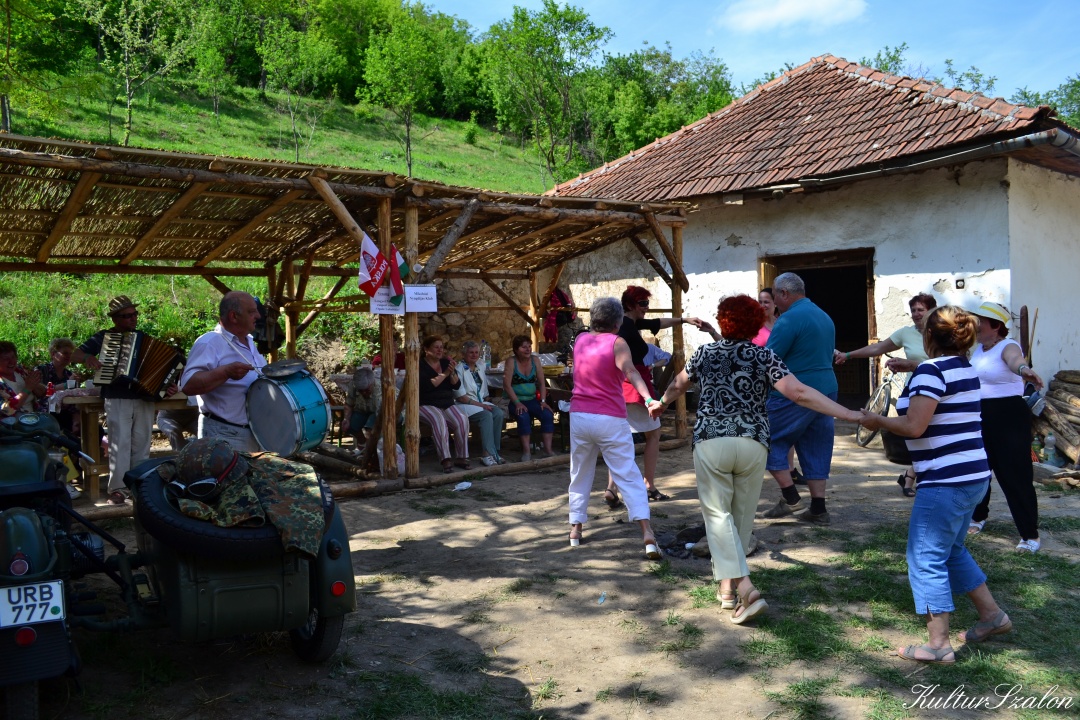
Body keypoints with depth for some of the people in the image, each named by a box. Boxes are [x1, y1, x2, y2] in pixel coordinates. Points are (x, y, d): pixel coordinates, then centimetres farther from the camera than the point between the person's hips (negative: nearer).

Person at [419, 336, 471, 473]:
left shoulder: (446, 362, 14)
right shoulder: (420, 365, -2)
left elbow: (457, 385, 6)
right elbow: (426, 385, -18)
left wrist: (452, 373, -13)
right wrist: (444, 374, -14)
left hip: (447, 404, 5)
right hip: (427, 405, -5)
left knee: (462, 419, -23)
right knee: (439, 420, -35)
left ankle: (462, 457, -15)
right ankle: (445, 459, -36)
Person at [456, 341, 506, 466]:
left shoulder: (481, 367, 18)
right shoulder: (459, 369, -4)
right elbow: (460, 396, -11)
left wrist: (487, 403, 3)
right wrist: (480, 405, -16)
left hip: (482, 403, 6)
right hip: (466, 405, -6)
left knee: (499, 413, -24)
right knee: (487, 415, -32)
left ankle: (494, 451, -22)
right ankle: (489, 454, -33)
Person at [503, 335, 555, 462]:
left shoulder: (534, 360, 7)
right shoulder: (511, 362, -6)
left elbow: (542, 383, 6)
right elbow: (507, 385, -12)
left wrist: (543, 401, -6)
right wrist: (517, 403, -21)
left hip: (533, 400, 4)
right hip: (516, 401, -4)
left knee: (548, 415, -21)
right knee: (523, 417, -33)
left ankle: (548, 449, -20)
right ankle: (526, 451, -31)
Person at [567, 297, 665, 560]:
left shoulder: (580, 339, 10)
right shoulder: (617, 343, -6)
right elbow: (630, 372, -24)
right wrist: (648, 398, -37)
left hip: (579, 416, 4)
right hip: (610, 420, -4)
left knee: (580, 475, 17)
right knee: (629, 476, -3)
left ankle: (575, 529, 19)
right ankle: (647, 533, -11)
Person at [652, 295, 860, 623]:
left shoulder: (705, 353, 9)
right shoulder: (765, 357, 4)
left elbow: (677, 386, 26)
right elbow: (800, 393, -10)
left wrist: (661, 404, 47)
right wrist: (847, 414, -9)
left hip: (711, 441, -1)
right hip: (752, 444, 1)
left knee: (718, 514, 1)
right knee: (742, 516, 14)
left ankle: (744, 587, -14)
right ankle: (728, 585, 24)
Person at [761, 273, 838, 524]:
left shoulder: (789, 319, -14)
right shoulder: (825, 317, 15)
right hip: (827, 391, 9)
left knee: (771, 440, 5)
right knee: (816, 449, 12)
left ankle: (791, 498, 3)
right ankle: (818, 509, 13)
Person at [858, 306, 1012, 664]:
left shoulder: (931, 371, -17)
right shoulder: (965, 369, 12)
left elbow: (914, 427, -22)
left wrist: (877, 420, -7)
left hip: (946, 481, -10)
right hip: (972, 476, 10)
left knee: (927, 559, -1)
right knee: (952, 551, 25)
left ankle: (938, 645, 5)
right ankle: (992, 615, 32)